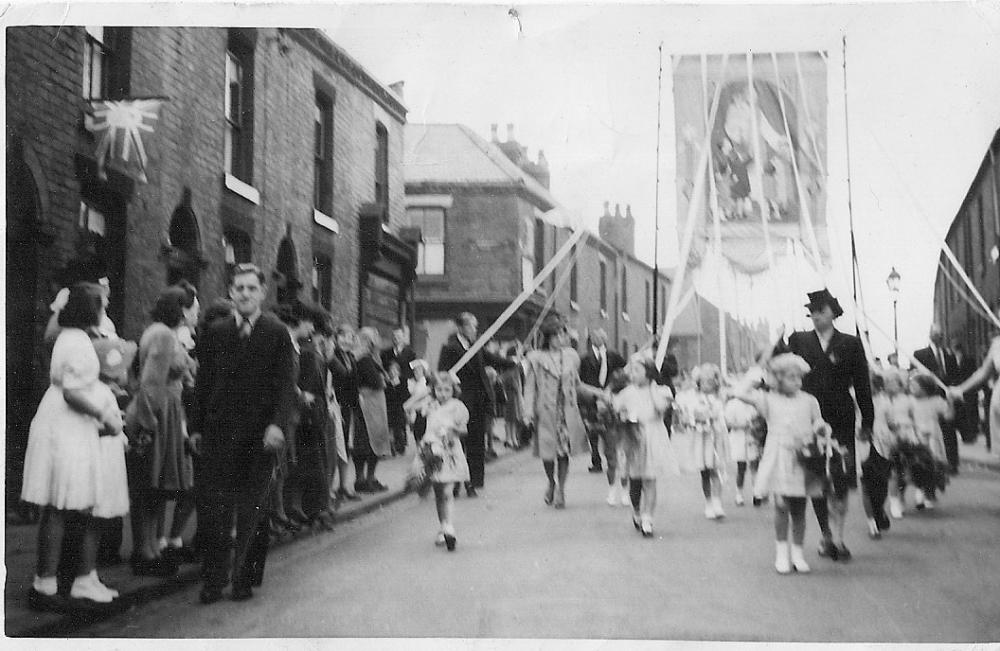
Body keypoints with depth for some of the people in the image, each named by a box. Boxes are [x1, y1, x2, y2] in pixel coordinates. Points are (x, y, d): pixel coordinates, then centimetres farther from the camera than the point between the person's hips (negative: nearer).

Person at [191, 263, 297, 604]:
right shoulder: (215, 332, 9)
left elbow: (286, 384, -4)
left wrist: (278, 423, -17)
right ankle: (213, 579, 6)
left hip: (259, 435, -2)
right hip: (218, 432, 2)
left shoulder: (277, 333, 2)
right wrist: (196, 427, 7)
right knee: (213, 509, -3)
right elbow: (203, 382, 12)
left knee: (252, 510, 4)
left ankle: (244, 577, 15)